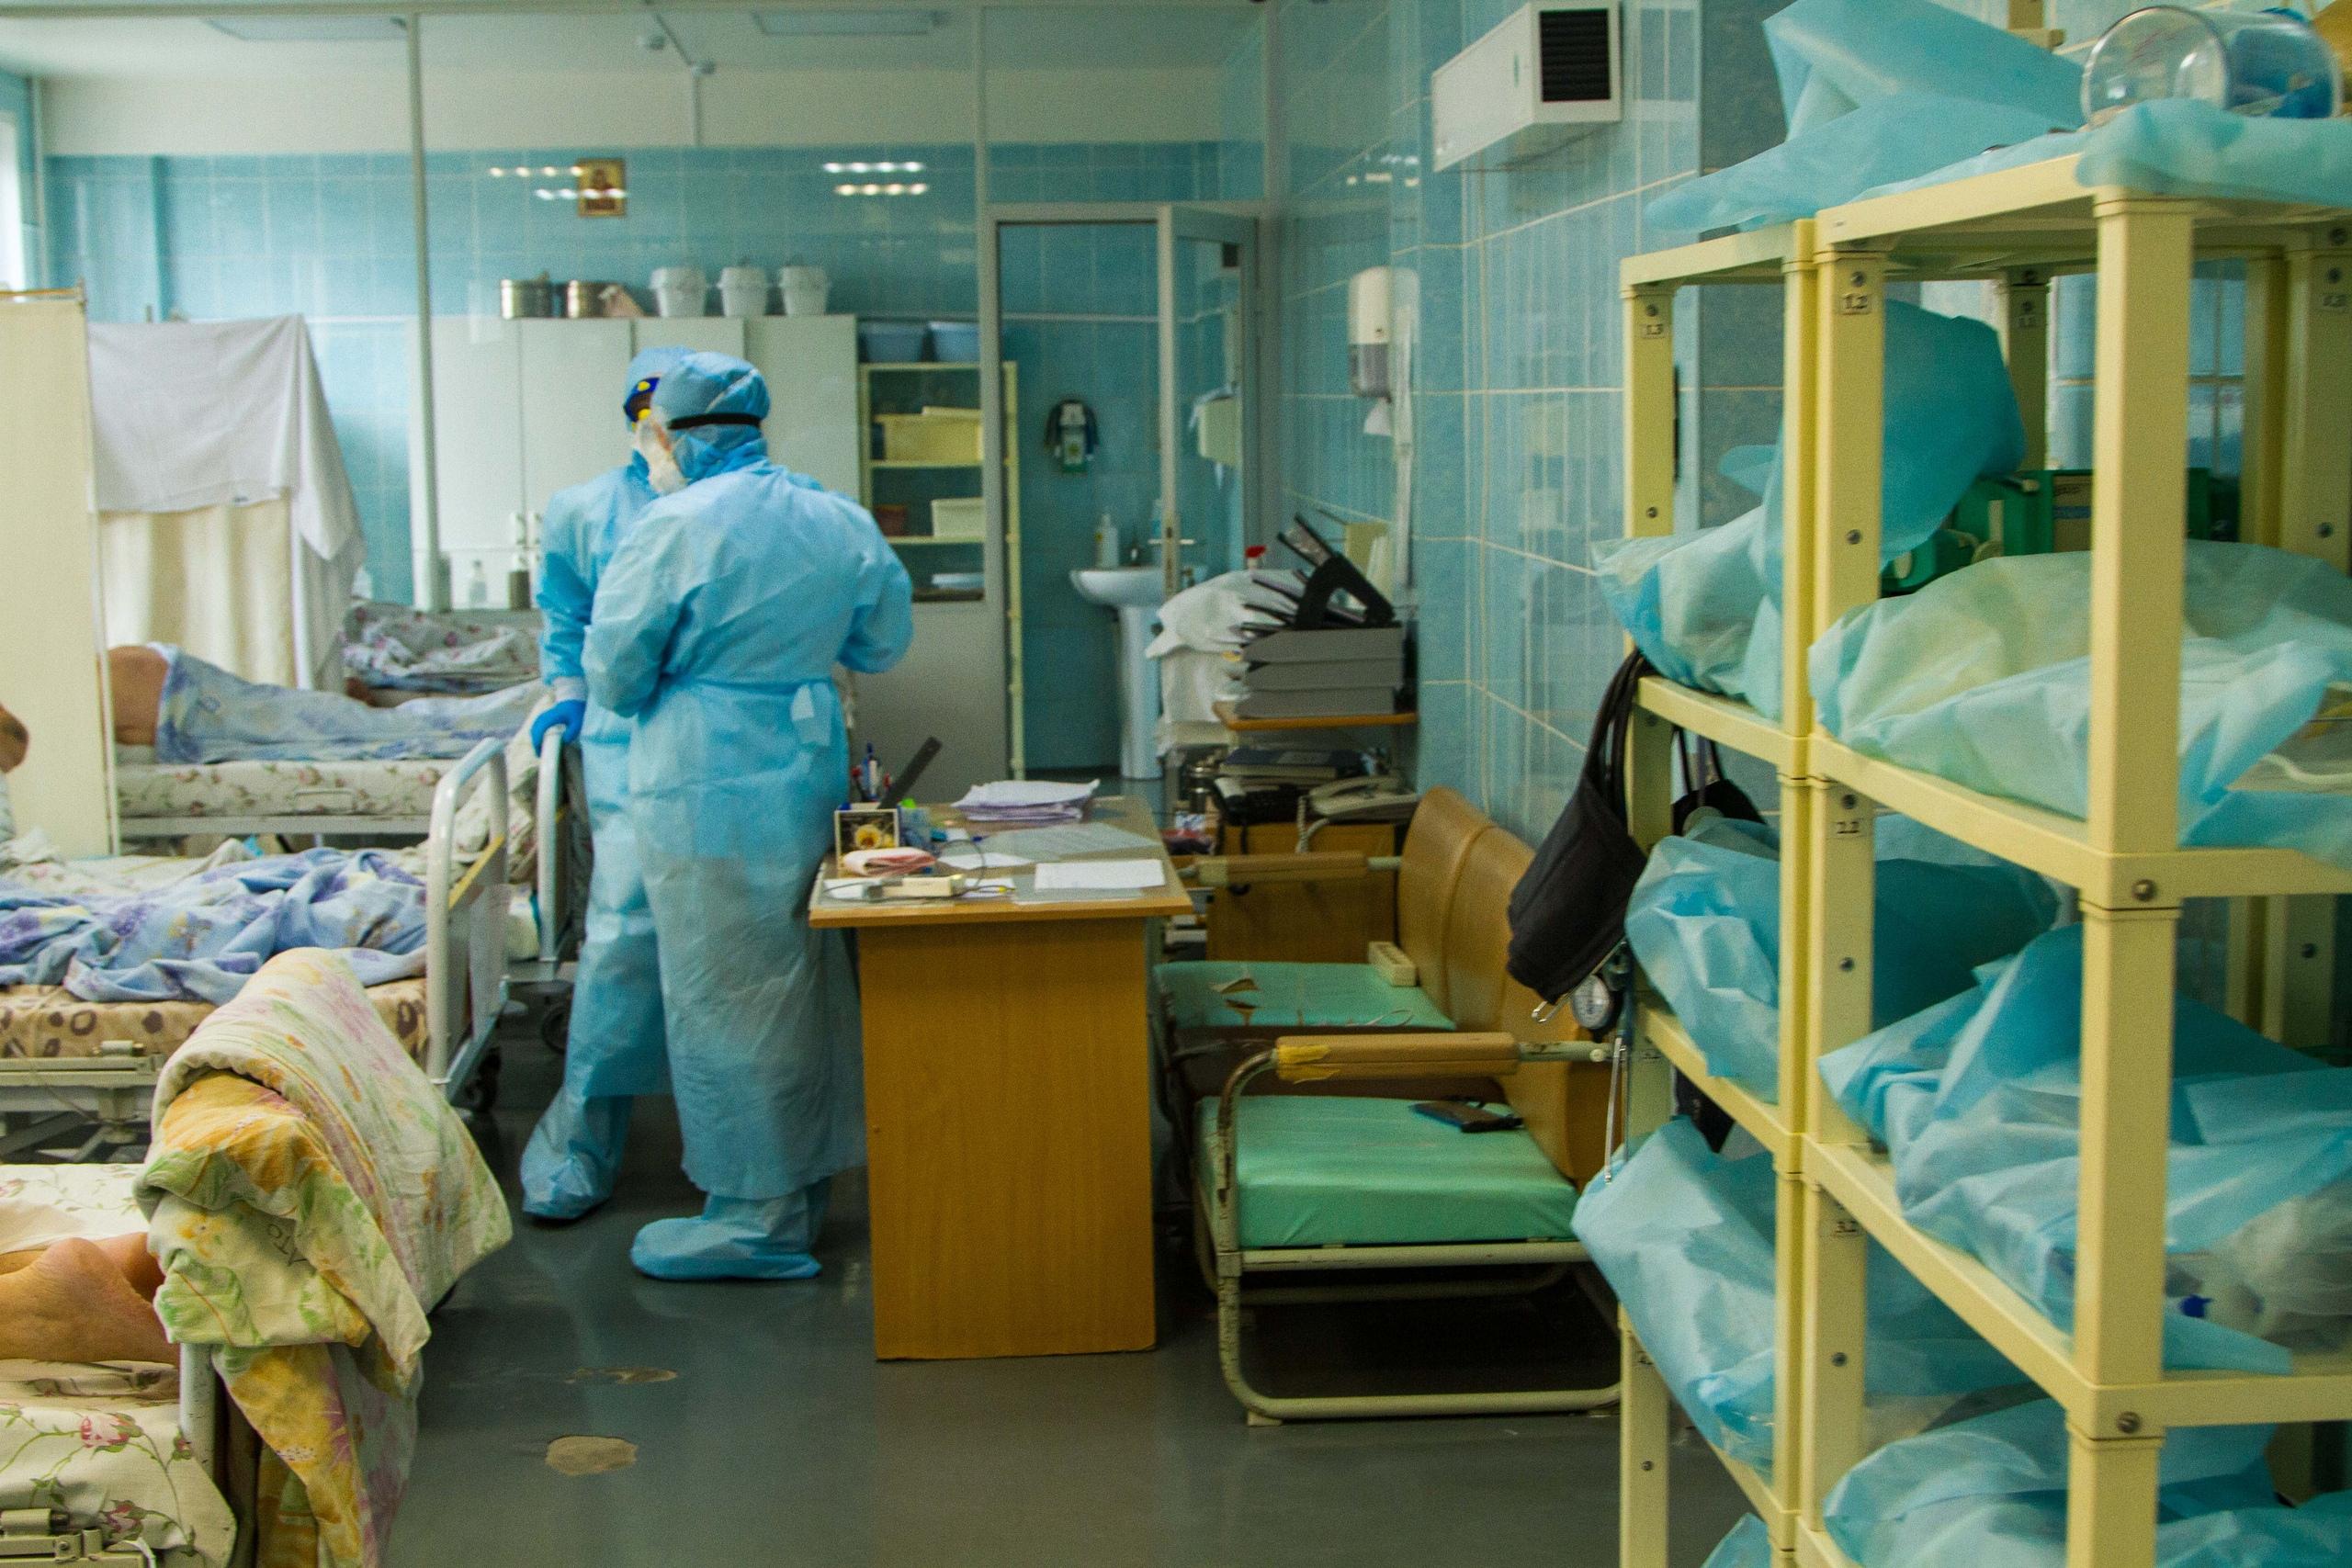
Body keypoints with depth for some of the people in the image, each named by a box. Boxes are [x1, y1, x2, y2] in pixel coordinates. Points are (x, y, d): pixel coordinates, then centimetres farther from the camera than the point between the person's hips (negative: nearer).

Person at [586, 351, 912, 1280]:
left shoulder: (676, 527, -14)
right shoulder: (838, 521, 5)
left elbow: (615, 674, -9)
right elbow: (883, 643, 16)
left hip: (705, 791, -7)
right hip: (809, 763, 7)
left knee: (722, 997, 1)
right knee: (803, 983, 17)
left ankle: (756, 1220, 8)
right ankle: (806, 1182, 29)